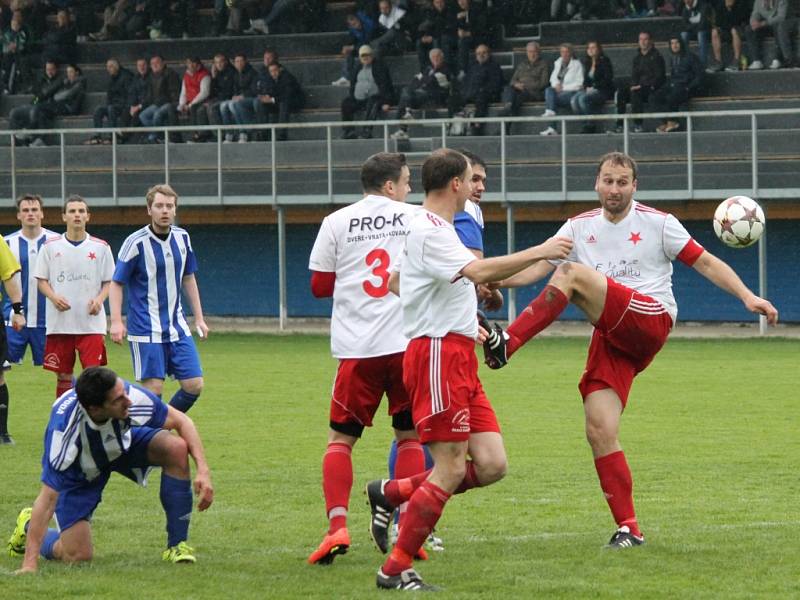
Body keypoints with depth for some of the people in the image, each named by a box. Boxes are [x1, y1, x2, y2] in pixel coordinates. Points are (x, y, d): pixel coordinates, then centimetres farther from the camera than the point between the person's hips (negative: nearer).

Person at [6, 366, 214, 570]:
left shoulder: (134, 397, -35)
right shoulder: (64, 429, -41)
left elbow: (181, 421, -16)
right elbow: (48, 497, -38)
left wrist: (203, 469, -28)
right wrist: (30, 563, -41)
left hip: (124, 442, 3)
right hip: (79, 473, -3)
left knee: (176, 448, -25)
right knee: (77, 556, -12)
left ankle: (177, 545, -11)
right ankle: (28, 526, 23)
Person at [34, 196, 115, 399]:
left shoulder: (100, 247, 4)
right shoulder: (51, 246, 5)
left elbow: (108, 281, 9)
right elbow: (41, 280, 8)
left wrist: (99, 299, -11)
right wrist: (53, 297, -12)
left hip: (91, 322, -1)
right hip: (59, 323, 1)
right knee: (63, 375, 6)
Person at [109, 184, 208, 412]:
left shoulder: (182, 238, 5)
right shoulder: (136, 243, -11)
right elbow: (116, 283, -7)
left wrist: (199, 318, 16)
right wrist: (116, 322, -18)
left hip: (177, 328, 5)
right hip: (146, 331, -5)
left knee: (194, 385, -1)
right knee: (153, 389, -9)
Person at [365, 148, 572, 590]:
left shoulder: (433, 228, 20)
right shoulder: (429, 231, -14)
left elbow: (395, 284, 33)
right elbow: (478, 272, -29)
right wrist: (539, 253, -23)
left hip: (458, 358, 10)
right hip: (437, 355, -10)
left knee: (491, 465, 1)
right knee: (450, 470, -10)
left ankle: (390, 493, 14)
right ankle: (395, 571, -2)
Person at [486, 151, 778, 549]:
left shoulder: (657, 223, 7)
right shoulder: (580, 227, 17)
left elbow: (705, 263, 8)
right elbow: (538, 268, 13)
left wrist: (748, 297, -3)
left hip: (650, 319, -5)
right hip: (610, 337, 5)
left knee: (571, 273, -25)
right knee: (599, 431, -11)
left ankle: (507, 344, -30)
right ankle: (628, 528, -5)